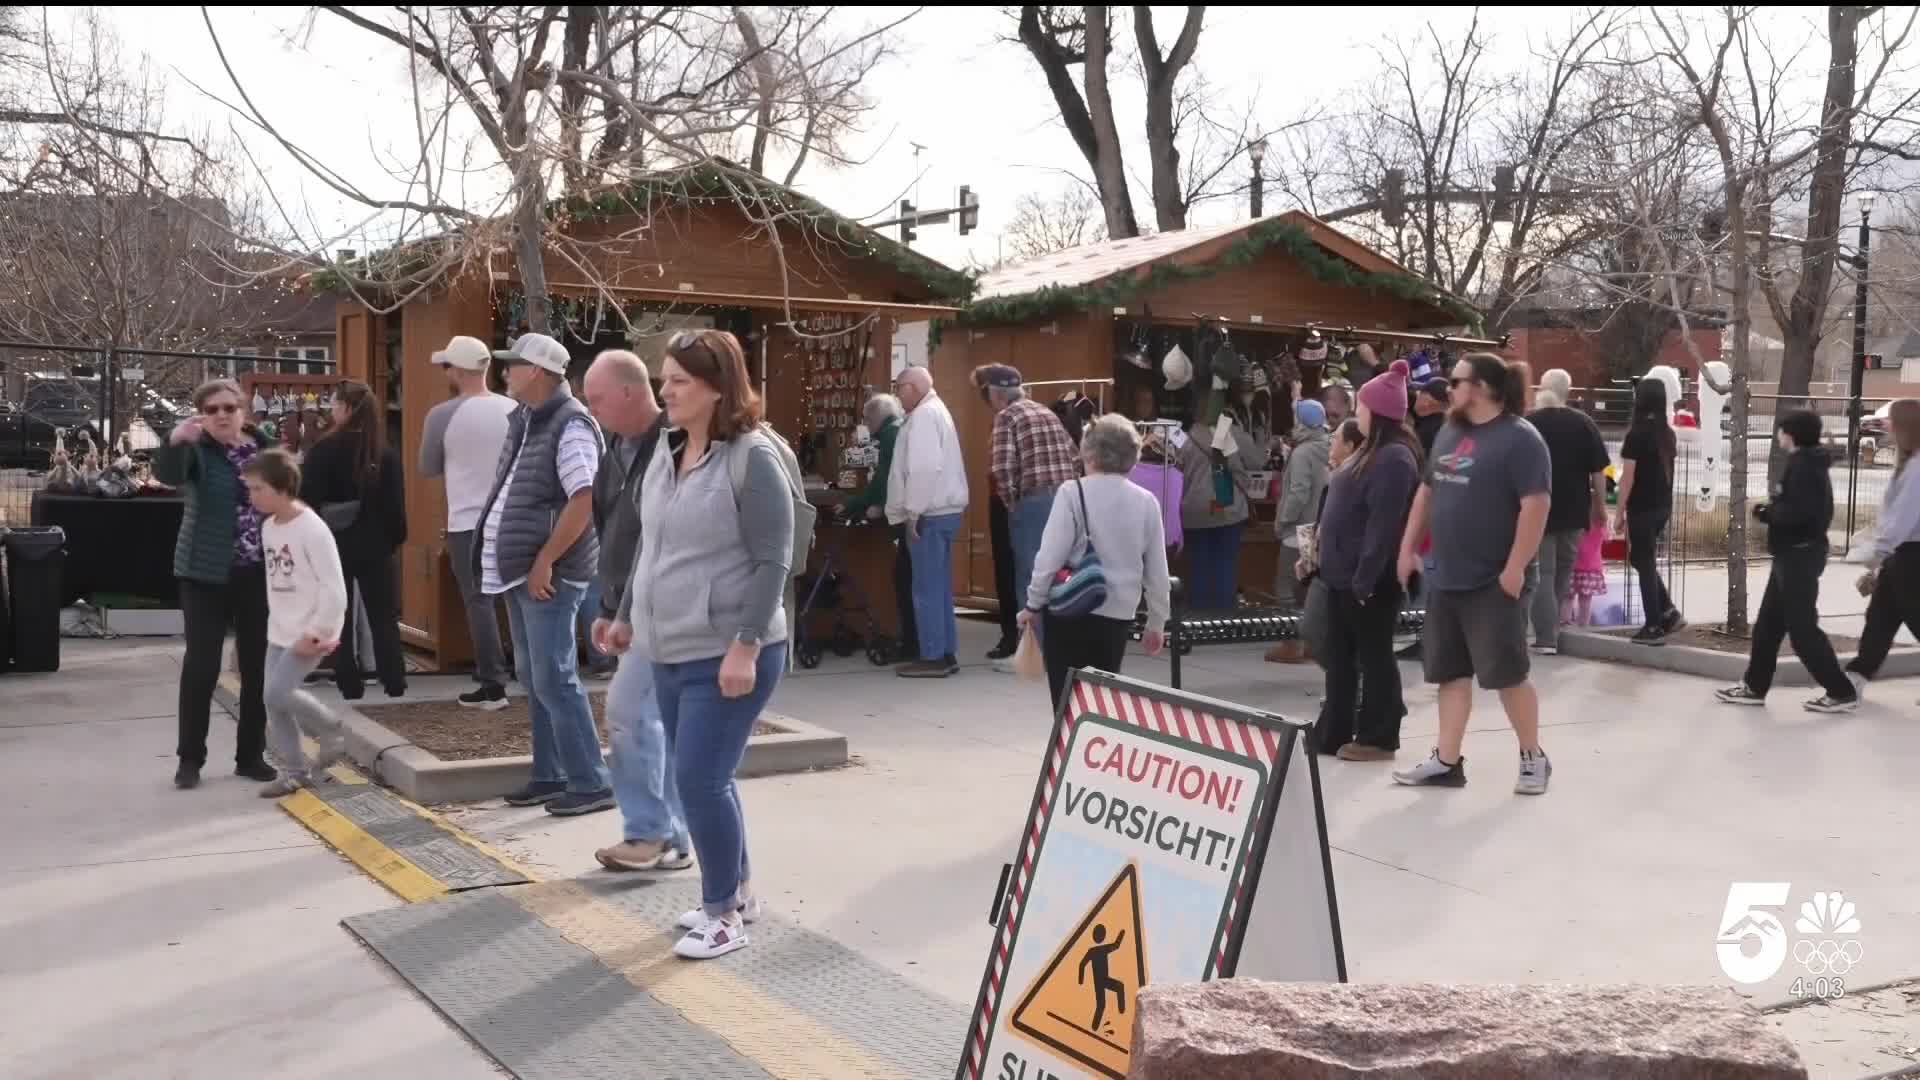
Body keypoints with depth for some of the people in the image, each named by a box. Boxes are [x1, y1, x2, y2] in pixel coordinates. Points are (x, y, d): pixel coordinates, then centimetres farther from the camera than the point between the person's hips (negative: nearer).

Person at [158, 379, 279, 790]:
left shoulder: (264, 449, 5)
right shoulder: (197, 450, -6)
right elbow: (166, 474, -27)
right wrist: (174, 442, -47)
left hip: (259, 575, 4)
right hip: (206, 574, -4)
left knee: (257, 665, 8)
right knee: (201, 664, -4)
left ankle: (251, 755, 19)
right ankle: (190, 757, 8)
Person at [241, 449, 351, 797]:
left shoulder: (312, 529, -19)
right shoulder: (268, 527, 7)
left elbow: (334, 587, -21)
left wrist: (316, 632, -20)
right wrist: (275, 622, 13)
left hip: (310, 633, -8)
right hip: (280, 631, 8)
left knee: (278, 692, -14)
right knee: (274, 702, 6)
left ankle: (331, 731, 10)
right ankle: (295, 771, 18)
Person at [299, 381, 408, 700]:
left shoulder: (324, 450, -10)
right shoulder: (387, 453, -2)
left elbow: (307, 500, -11)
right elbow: (395, 503, -1)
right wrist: (395, 539, 10)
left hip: (333, 545, -2)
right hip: (374, 545, 2)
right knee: (383, 616, 9)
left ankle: (350, 686, 8)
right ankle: (395, 683, 6)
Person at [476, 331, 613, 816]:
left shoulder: (570, 424, -15)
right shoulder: (523, 421, 14)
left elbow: (584, 500, -24)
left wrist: (544, 562, -23)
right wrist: (520, 561, 12)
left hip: (548, 573, -10)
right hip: (519, 569, 10)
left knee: (554, 679, -9)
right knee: (533, 678, 14)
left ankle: (591, 784, -3)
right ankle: (550, 776, 23)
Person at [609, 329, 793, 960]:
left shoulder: (752, 458, -14)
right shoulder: (666, 451, 9)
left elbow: (773, 561, -16)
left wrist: (746, 645, -21)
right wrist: (630, 616, 23)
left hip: (728, 655, -8)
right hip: (670, 652, 8)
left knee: (700, 780, -8)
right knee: (703, 780, 15)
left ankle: (724, 915, 8)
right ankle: (736, 892, 32)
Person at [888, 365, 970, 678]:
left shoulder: (924, 415, -12)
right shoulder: (936, 410, 20)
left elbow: (924, 467, -22)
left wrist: (913, 512, -19)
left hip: (929, 514, -10)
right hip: (944, 510, 10)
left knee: (927, 588, -6)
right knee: (940, 586, 12)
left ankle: (933, 658, -3)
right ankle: (945, 654, 16)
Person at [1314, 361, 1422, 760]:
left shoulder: (1394, 458, -18)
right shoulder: (1371, 451, 15)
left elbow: (1383, 524, -24)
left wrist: (1365, 578, -25)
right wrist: (1324, 560, 18)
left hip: (1369, 579, -10)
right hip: (1344, 573, 10)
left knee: (1374, 655, 1)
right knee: (1339, 655, 14)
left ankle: (1378, 737, 11)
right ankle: (1332, 732, 22)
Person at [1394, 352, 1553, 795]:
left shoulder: (1519, 439, -12)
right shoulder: (1449, 435, 13)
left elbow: (1535, 504, -18)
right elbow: (1427, 492, 21)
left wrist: (1515, 568, -21)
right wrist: (1408, 547, 17)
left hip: (1491, 583, -8)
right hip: (1444, 579, 8)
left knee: (1507, 674, -1)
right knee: (1451, 673, 11)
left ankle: (1533, 757, 16)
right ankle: (1447, 761, 17)